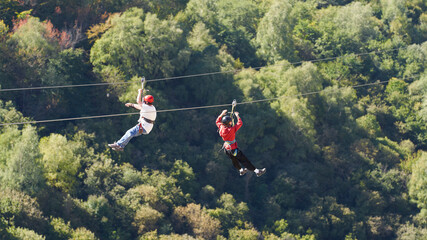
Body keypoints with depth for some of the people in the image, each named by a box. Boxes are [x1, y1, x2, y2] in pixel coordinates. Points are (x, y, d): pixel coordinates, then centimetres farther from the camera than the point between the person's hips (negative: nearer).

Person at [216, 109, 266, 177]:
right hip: (233, 149, -8)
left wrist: (222, 114, 13)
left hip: (226, 148, 8)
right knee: (244, 160, -3)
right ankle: (256, 171, 0)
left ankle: (241, 170, 51)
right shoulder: (231, 130, -31)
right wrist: (237, 116, -9)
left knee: (234, 160, 29)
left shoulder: (221, 127, -12)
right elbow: (240, 123, -22)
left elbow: (218, 121, 9)